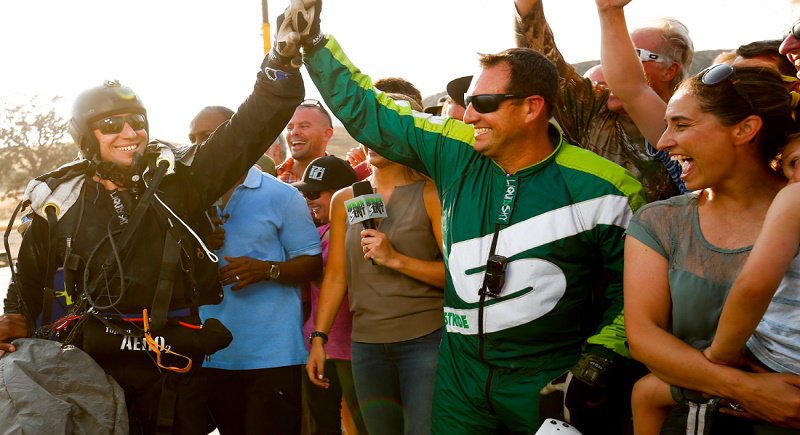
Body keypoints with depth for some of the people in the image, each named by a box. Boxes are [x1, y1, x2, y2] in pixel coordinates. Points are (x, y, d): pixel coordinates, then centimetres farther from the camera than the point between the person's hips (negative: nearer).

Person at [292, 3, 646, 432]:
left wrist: (597, 362, -12)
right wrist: (314, 41, 1)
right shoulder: (456, 150, -3)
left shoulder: (601, 189, -11)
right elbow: (364, 111, 5)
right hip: (461, 371, 4)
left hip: (549, 381, -3)